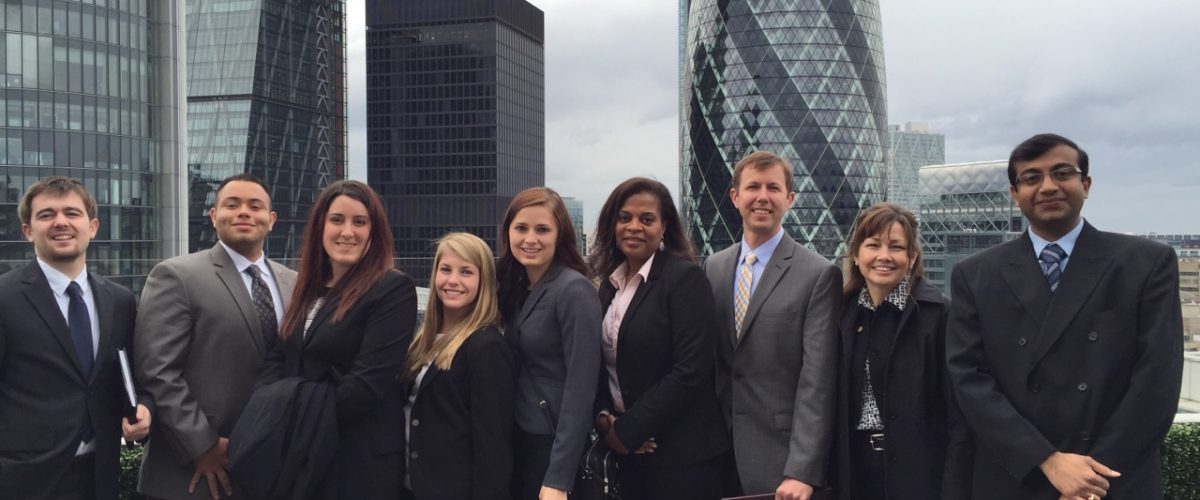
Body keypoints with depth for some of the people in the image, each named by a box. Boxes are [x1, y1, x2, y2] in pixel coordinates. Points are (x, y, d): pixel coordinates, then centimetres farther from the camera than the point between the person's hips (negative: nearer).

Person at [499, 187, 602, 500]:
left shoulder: (574, 290, -16)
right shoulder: (514, 287, 7)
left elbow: (581, 386, -20)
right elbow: (516, 371, 11)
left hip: (557, 446, -7)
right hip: (519, 439, 7)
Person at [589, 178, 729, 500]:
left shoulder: (685, 277, -10)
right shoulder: (610, 284, 10)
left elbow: (691, 371, -18)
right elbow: (604, 364, 12)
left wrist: (628, 430, -14)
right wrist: (604, 419, -7)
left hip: (681, 455, -6)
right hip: (630, 452, 6)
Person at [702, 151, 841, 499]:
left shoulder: (819, 275, -8)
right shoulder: (712, 269, 7)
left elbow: (817, 381, -13)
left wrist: (802, 472, -19)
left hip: (781, 460, -4)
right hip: (719, 458, 4)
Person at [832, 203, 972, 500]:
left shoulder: (939, 313, -9)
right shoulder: (844, 314, 5)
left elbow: (960, 415, -10)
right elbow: (837, 404, 9)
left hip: (921, 471, -4)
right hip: (856, 469, 4)